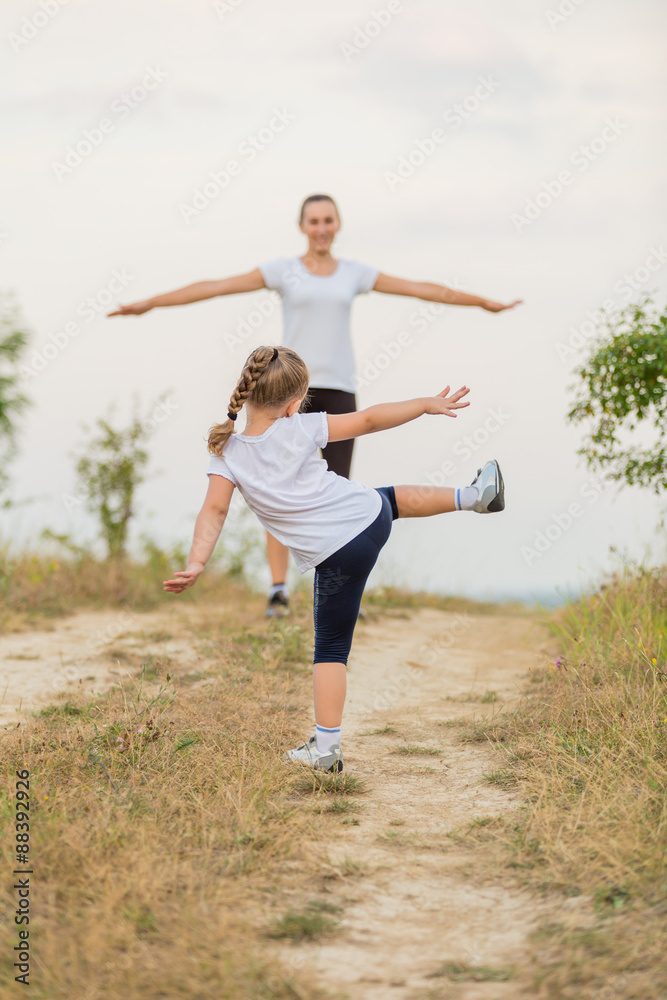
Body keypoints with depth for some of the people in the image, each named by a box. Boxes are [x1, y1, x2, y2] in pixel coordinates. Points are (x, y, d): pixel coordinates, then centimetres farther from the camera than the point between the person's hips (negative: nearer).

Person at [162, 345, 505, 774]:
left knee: (331, 648, 8)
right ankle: (475, 495, 56)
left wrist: (196, 563, -18)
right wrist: (427, 404, 11)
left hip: (336, 555, -2)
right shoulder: (302, 429, -7)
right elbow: (369, 420, 0)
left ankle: (326, 748, 7)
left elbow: (214, 512, -17)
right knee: (395, 497, 37)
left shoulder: (228, 454, -10)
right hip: (371, 517, 2)